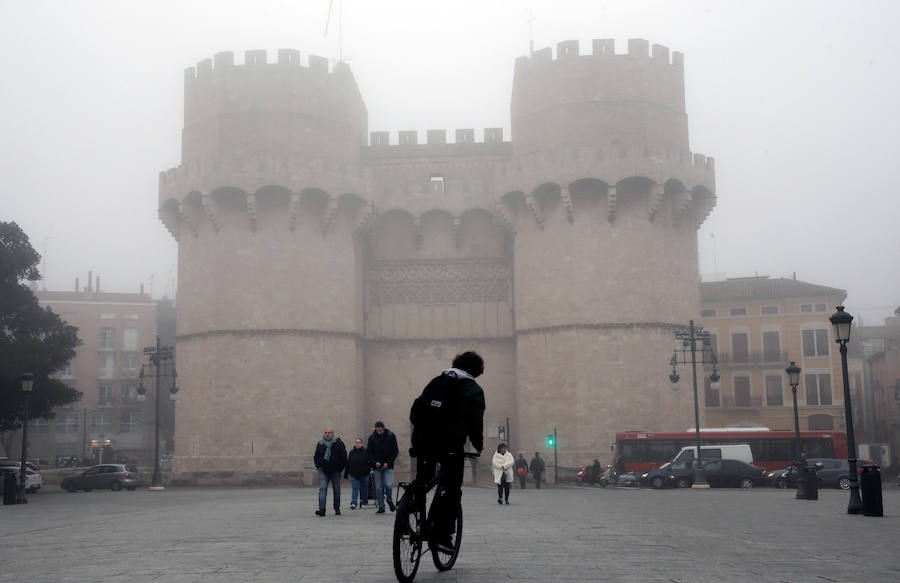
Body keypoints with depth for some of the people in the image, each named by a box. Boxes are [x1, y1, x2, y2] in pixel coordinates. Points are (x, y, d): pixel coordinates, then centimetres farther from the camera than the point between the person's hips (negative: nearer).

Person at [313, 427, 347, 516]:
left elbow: (344, 457, -1)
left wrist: (340, 468, -5)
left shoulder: (338, 443, -4)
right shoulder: (320, 444, 4)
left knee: (336, 490, 8)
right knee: (322, 488, -12)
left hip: (335, 471, -1)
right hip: (323, 471, 1)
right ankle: (322, 509, -19)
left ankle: (337, 508, 23)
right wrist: (318, 466, 4)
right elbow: (316, 457, 17)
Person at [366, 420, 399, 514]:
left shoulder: (391, 436, -2)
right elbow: (369, 452, 4)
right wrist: (375, 462, -11)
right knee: (378, 487, 0)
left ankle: (389, 501, 13)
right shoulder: (372, 437, 0)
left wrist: (388, 462, -9)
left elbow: (395, 451, 1)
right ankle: (381, 507, 8)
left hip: (388, 465, -1)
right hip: (377, 466, 1)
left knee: (388, 485, -14)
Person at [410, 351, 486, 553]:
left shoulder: (436, 381, 18)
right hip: (450, 445, -5)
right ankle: (441, 535, -4)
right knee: (451, 490, 2)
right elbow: (474, 422, -7)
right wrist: (478, 445, 7)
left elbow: (416, 409, 17)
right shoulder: (473, 390, 2)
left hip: (422, 442, 5)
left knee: (421, 482, 23)